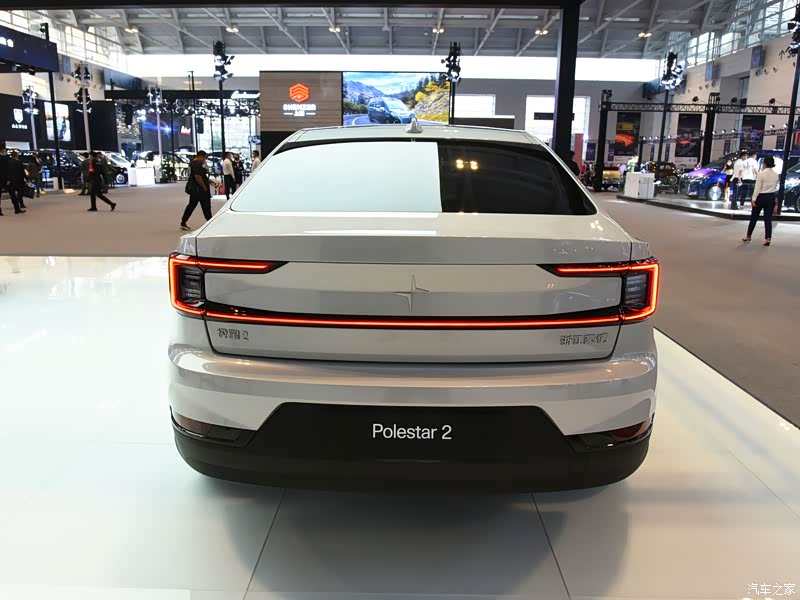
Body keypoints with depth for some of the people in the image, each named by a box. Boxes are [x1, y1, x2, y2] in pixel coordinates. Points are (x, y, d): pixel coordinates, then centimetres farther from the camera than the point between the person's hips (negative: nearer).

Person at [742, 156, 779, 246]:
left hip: (761, 197, -4)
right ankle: (768, 238, -5)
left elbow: (757, 188, -13)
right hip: (771, 197, 4)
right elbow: (775, 187, 6)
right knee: (768, 219, 3)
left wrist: (754, 199, -11)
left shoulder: (761, 173, -12)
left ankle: (748, 236, 20)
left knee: (754, 217, 9)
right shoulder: (776, 174, 4)